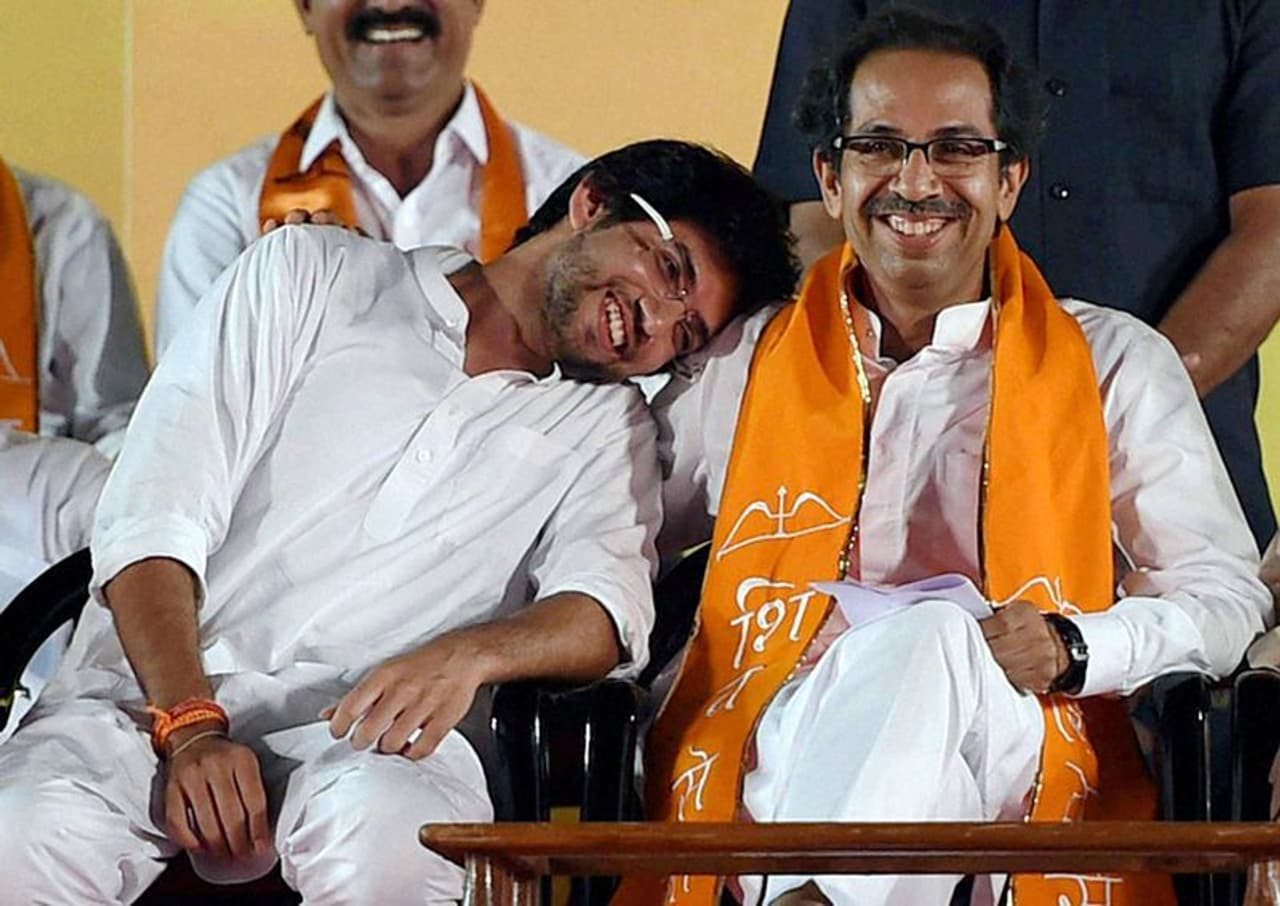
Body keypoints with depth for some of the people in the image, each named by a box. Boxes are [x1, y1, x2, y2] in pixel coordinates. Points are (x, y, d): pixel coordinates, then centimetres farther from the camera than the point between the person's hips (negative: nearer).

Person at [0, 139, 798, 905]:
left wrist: (465, 656, -22)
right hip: (154, 697, -1)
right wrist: (191, 728, -12)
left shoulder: (606, 425, 23)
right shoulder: (311, 273, 16)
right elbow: (155, 519, 4)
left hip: (366, 733, 1)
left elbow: (607, 605, 1)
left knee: (385, 833, -38)